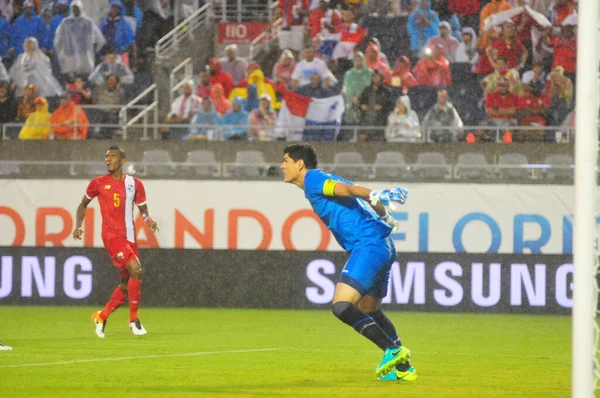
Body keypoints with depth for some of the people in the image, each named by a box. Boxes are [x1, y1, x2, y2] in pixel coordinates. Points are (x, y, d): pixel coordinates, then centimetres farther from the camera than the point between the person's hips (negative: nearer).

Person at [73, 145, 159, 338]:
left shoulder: (135, 184, 8)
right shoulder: (98, 183, 1)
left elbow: (143, 208, 15)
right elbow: (83, 204, 14)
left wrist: (148, 220, -8)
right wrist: (78, 225, -1)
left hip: (129, 238, 5)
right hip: (112, 235, -5)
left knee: (126, 285, 8)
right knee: (136, 270, -22)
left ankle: (102, 316, 28)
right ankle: (134, 319, -12)